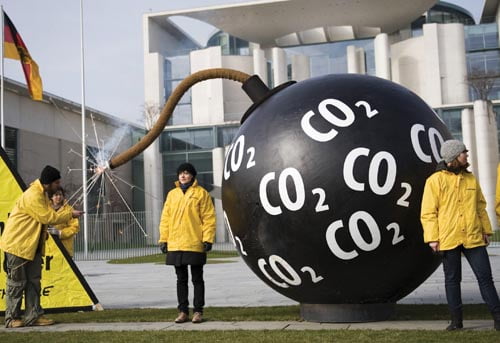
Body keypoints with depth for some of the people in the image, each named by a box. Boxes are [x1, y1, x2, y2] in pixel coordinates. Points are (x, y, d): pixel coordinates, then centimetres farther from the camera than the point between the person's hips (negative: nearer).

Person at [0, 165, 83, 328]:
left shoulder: (43, 194, 11)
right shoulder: (32, 196, -23)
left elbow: (49, 215, 13)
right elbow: (48, 218, -23)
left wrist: (68, 211, -2)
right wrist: (70, 214, -13)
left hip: (33, 245, 10)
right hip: (17, 243, -10)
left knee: (33, 281, 9)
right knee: (16, 282, 0)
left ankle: (33, 316, 13)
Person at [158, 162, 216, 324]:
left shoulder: (201, 193, -1)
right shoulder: (172, 194, 11)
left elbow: (209, 217, -5)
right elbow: (165, 218, 12)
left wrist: (208, 239, -12)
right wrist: (163, 239, 6)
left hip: (195, 245, -4)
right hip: (175, 245, 4)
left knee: (197, 279, 4)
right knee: (181, 279, 10)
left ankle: (198, 311, 11)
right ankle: (183, 311, 17)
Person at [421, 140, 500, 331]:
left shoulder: (470, 179, 12)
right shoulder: (435, 180, -3)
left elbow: (480, 207, 19)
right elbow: (428, 213, -5)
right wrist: (432, 238, -10)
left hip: (474, 239, 3)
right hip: (448, 240, -3)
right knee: (452, 280, 7)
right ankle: (456, 320, 17)